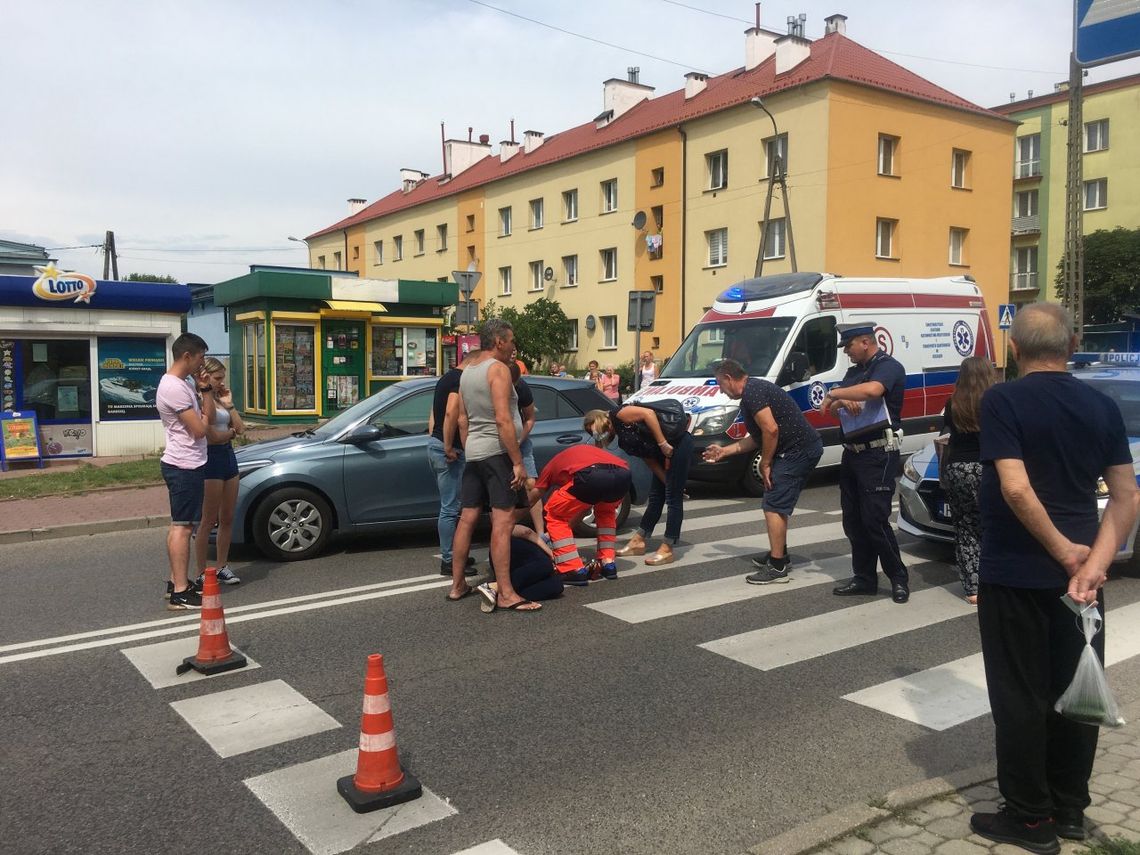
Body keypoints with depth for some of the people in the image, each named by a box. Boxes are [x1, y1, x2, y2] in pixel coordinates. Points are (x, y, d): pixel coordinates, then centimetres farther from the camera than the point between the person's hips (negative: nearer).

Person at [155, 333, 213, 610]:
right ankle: (180, 593, -7)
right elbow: (200, 429, -20)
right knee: (182, 526, -9)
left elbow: (210, 416, 13)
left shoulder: (185, 384, 13)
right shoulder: (174, 388, -19)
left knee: (180, 524, 15)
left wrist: (204, 389, 2)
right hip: (185, 466, -11)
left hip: (185, 464, 11)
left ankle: (176, 581, 24)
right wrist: (203, 415, -1)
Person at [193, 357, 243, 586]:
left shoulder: (218, 398, 14)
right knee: (209, 521, -3)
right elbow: (213, 436, -18)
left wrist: (228, 403, 2)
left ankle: (222, 567, 21)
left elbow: (240, 428, 8)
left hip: (228, 456, 8)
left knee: (227, 518, 12)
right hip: (211, 458, -8)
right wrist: (231, 432, 2)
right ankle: (201, 574, 4)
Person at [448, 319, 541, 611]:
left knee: (467, 518, 12)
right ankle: (506, 594, -14)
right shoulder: (498, 369, -11)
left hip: (474, 453, 9)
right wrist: (518, 462, -19)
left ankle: (457, 585, 19)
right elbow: (503, 419, -19)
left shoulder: (467, 372, 15)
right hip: (497, 452, -9)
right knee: (502, 521, -11)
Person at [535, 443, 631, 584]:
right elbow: (584, 506, 49)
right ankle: (608, 563, 28)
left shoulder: (552, 465, 34)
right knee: (605, 512, 38)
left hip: (590, 476, -5)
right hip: (623, 475, 5)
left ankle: (574, 570, 11)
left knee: (555, 516, 21)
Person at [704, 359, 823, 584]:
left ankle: (777, 567, -5)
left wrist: (765, 464, -12)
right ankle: (779, 555, 32)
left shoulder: (751, 392, -14)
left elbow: (771, 429, -24)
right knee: (778, 505, 21)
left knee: (774, 507, -8)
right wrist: (724, 451, 26)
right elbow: (756, 438, 24)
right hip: (806, 448, 11)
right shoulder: (755, 388, 20)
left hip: (796, 451, -11)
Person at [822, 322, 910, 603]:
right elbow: (833, 407, 10)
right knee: (853, 521, 9)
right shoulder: (854, 371, 17)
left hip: (878, 456, -8)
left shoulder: (889, 366, -9)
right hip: (852, 454, 8)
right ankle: (864, 578, 18)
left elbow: (872, 390, -31)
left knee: (875, 520, -8)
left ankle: (899, 578, 6)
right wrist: (842, 402, -14)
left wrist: (834, 394, -19)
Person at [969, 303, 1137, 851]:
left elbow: (1016, 489, -24)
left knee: (1020, 698, 6)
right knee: (1075, 692, 15)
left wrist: (1065, 553, -14)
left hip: (1015, 575, -5)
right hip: (1077, 574, 6)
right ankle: (1069, 810, 28)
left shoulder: (1004, 401, -14)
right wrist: (1093, 563, -7)